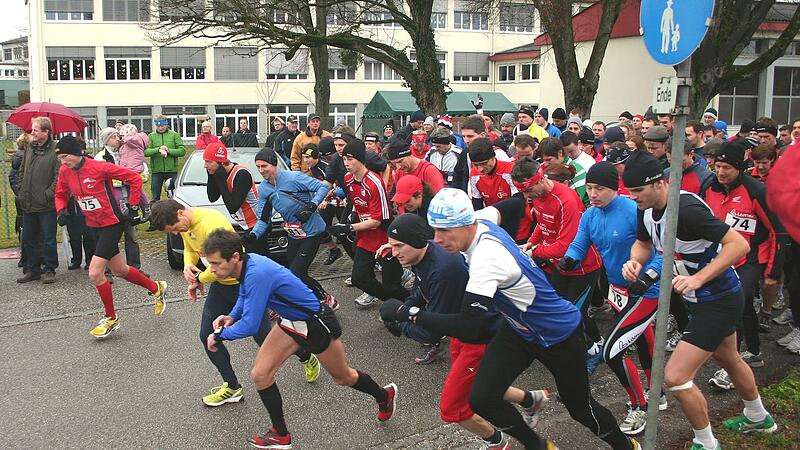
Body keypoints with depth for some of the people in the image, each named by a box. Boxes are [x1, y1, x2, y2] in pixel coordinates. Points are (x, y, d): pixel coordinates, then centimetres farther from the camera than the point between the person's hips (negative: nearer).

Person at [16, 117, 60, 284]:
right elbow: (22, 171, 18)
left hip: (46, 205, -7)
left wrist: (48, 194, -18)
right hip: (28, 204, 7)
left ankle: (49, 270, 16)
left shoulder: (56, 150, -12)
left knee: (48, 240, 3)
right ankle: (32, 270, 25)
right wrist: (22, 191, 9)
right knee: (28, 239, 14)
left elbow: (59, 176, -15)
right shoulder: (29, 148, 9)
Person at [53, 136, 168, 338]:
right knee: (119, 270, 17)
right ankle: (157, 288, 39)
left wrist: (133, 207, -10)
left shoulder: (99, 167, -19)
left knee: (95, 273, -12)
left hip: (112, 224, -7)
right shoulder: (65, 172, 0)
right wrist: (62, 210, -4)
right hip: (94, 226, 8)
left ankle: (110, 318, 9)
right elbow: (61, 195, 17)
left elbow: (134, 178, -14)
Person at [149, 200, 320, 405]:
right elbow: (190, 249, 17)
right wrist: (188, 266, -6)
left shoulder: (212, 223, -30)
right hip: (220, 286, 9)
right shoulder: (185, 225, -1)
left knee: (264, 337, 3)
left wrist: (198, 280, -12)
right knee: (207, 336, 4)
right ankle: (232, 387, 19)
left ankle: (308, 359, 29)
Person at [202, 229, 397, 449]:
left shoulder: (257, 274, -37)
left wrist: (219, 335, -19)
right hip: (292, 322, 8)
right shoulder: (246, 264, -10)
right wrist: (231, 316, -5)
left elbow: (250, 325, -36)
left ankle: (385, 395, 46)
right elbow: (244, 295, 13)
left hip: (316, 323, -8)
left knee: (343, 377, 16)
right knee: (260, 374, -1)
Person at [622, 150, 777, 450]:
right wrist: (635, 261, -9)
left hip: (719, 300, -10)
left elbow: (739, 244, -31)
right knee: (729, 360, 31)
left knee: (675, 377, -11)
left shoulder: (686, 209, -31)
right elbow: (644, 243, 13)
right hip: (702, 299, 10)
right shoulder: (647, 209, -4)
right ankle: (758, 418, 56)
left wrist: (698, 278, -36)